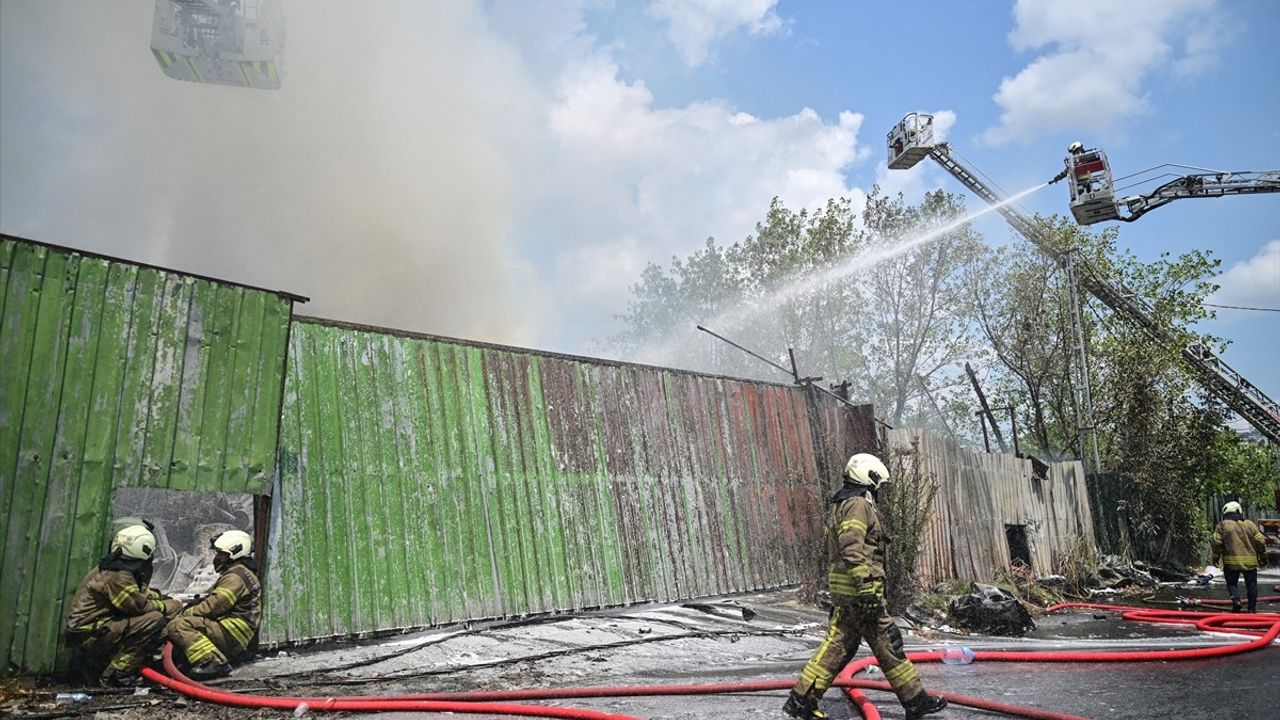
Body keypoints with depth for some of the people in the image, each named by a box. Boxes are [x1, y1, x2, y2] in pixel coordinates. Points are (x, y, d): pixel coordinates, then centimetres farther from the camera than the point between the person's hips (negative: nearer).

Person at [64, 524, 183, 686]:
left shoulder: (115, 568, 11)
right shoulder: (118, 576, -21)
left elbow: (141, 592, 18)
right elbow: (139, 605, -18)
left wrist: (159, 598, 4)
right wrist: (163, 606, -3)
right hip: (88, 635, -10)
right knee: (154, 619, -23)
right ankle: (115, 674, -14)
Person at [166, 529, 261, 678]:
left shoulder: (236, 576, -11)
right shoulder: (240, 573, 24)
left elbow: (214, 606, -18)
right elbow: (214, 603, 21)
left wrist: (186, 613, -4)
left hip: (231, 634, -11)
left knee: (177, 626, -19)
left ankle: (212, 662, -32)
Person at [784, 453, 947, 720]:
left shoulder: (841, 505, 20)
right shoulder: (858, 504, -12)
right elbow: (852, 549, -23)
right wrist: (866, 586, -26)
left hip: (842, 588, 10)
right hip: (857, 587, -10)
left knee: (838, 643, 9)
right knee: (887, 643, 1)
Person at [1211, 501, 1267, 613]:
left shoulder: (1222, 525, -1)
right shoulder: (1250, 524, 6)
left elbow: (1216, 543, -7)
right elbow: (1261, 541, 6)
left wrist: (1216, 558, 3)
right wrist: (1263, 556, 18)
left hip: (1231, 562, -2)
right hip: (1250, 561, 2)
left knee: (1232, 583, 10)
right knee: (1251, 584, 14)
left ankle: (1236, 599, -14)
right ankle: (1252, 608, 17)